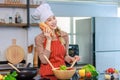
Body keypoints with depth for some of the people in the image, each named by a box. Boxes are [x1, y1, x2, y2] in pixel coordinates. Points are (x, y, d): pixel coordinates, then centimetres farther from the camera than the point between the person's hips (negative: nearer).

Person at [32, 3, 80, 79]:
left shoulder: (64, 35, 4)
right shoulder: (39, 38, -4)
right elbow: (44, 61, -10)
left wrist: (72, 59, -7)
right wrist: (49, 40, -11)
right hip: (47, 74, -2)